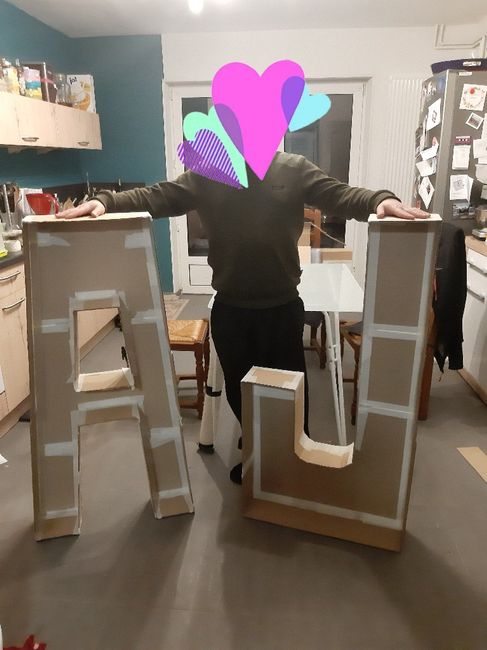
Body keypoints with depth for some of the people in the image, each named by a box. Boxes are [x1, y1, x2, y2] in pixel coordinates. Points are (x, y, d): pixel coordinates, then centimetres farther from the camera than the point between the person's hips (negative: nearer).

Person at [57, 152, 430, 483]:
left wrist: (381, 200, -31)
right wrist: (105, 202, -19)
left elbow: (341, 196, -11)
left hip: (283, 306, -1)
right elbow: (157, 197, -4)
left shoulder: (295, 170, -1)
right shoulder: (207, 175, 1)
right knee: (238, 388, 17)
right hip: (229, 308, 2)